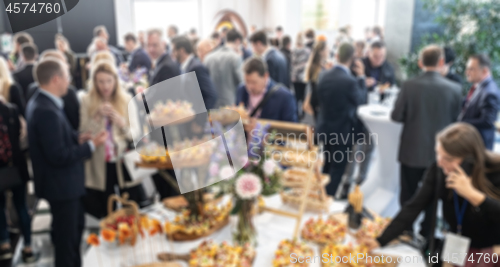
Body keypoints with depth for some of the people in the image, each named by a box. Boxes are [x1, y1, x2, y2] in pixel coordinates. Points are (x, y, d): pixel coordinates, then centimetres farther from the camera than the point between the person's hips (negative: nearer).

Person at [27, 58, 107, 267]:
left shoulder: (41, 102, 4)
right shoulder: (46, 111, -29)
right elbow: (59, 156, -28)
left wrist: (77, 138, -1)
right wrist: (91, 145, -19)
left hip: (61, 181, 11)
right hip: (61, 184, -11)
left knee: (76, 225, 27)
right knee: (66, 235, 8)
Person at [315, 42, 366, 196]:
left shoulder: (324, 76, -4)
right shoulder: (350, 81, -23)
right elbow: (360, 100, -5)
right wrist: (361, 77, 2)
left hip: (324, 128, 7)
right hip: (342, 130, -7)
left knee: (326, 165, 22)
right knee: (337, 168, 8)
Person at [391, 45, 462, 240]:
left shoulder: (409, 85, -15)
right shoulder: (454, 89, -11)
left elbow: (396, 116, -10)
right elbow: (455, 120, -1)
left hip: (412, 150, -1)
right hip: (439, 152, 1)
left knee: (408, 196, 15)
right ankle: (426, 235, 28)